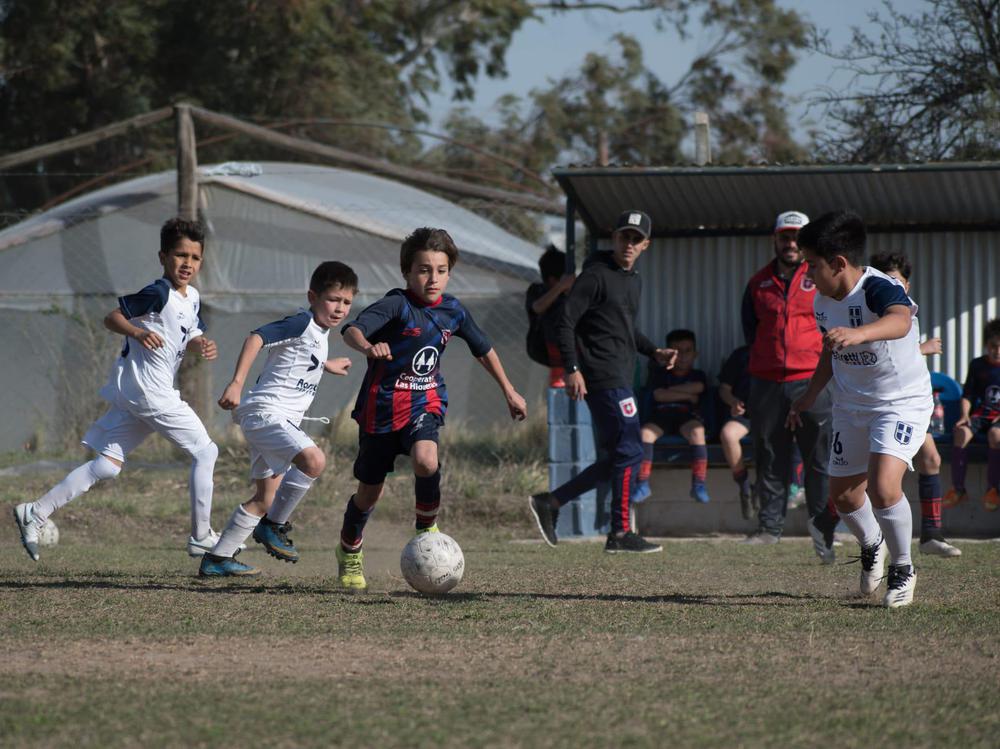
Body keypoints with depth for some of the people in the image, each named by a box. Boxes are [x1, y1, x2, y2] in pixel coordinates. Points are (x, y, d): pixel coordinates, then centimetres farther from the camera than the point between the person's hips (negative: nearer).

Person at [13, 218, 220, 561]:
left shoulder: (192, 298, 13)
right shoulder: (159, 294, -14)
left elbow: (187, 339, 23)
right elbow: (112, 317, -12)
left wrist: (201, 346, 1)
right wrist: (137, 332, -30)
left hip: (132, 392, 9)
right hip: (150, 391, -9)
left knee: (107, 465, 6)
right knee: (205, 452, -1)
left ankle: (35, 513, 3)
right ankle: (201, 538, 5)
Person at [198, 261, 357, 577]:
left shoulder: (321, 331, 16)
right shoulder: (301, 323, -13)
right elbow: (256, 338, -25)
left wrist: (326, 365, 48)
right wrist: (237, 383, -34)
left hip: (282, 420, 10)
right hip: (265, 411, -10)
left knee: (265, 499, 13)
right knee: (314, 460, -29)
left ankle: (217, 559, 19)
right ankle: (274, 526, -14)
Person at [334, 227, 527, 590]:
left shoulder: (453, 311, 0)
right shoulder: (396, 305, -17)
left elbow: (484, 349, 18)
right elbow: (352, 331, -33)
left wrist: (509, 391, 25)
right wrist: (368, 346, -56)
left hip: (425, 404, 3)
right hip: (382, 406, -3)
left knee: (426, 461, -29)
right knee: (369, 491, 9)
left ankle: (427, 527, -4)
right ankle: (349, 552, 36)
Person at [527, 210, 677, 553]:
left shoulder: (634, 281, 19)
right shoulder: (595, 276, -9)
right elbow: (566, 322, -14)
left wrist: (654, 352, 16)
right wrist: (572, 368, -22)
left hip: (620, 379, 10)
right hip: (603, 379, -10)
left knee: (616, 460, 10)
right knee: (629, 452, -10)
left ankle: (549, 502, 15)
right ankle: (620, 534, -5)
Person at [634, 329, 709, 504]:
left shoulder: (697, 375, 18)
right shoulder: (661, 373, 17)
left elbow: (698, 388, -5)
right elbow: (659, 395, -1)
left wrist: (671, 390, 1)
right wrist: (688, 396, -1)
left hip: (688, 416, -1)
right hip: (662, 416, 1)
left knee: (697, 431, -36)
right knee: (645, 432, -31)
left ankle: (699, 484, -34)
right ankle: (643, 484, -29)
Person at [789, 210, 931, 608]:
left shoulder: (879, 289, -28)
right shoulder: (823, 302, -2)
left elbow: (899, 321, -52)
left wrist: (859, 334, -70)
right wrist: (809, 396, 16)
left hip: (903, 401, -8)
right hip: (851, 405, 8)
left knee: (883, 486, -24)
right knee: (843, 493, 12)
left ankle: (903, 569, -1)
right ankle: (871, 546, 46)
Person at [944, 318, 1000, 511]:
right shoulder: (977, 365, 12)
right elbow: (967, 395, 11)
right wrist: (965, 415, -7)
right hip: (980, 414, 2)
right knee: (962, 432, -30)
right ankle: (958, 488, -25)